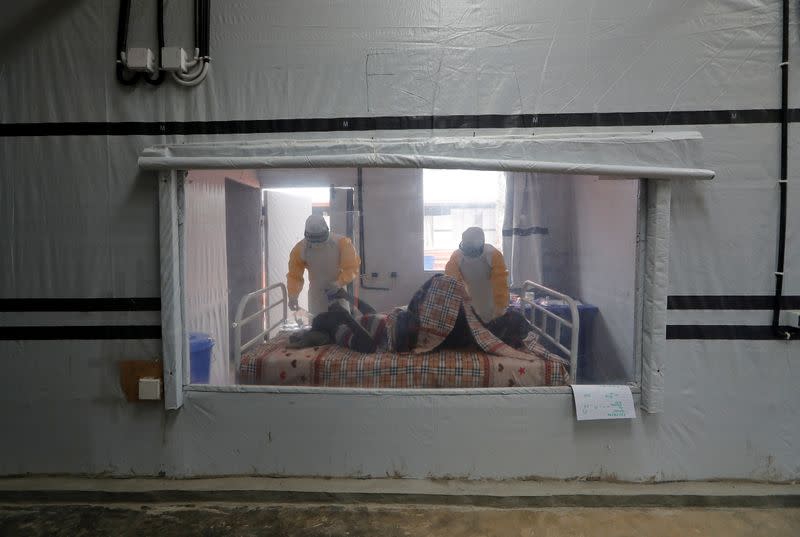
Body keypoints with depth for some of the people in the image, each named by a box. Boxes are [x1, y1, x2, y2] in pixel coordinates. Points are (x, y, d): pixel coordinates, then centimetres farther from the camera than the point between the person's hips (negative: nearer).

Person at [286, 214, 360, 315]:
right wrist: (293, 296, -26)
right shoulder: (300, 249, -16)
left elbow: (352, 267, -18)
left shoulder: (341, 243, -21)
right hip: (316, 293, 1)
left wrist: (339, 283, -33)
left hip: (338, 291, -1)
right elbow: (294, 276, -10)